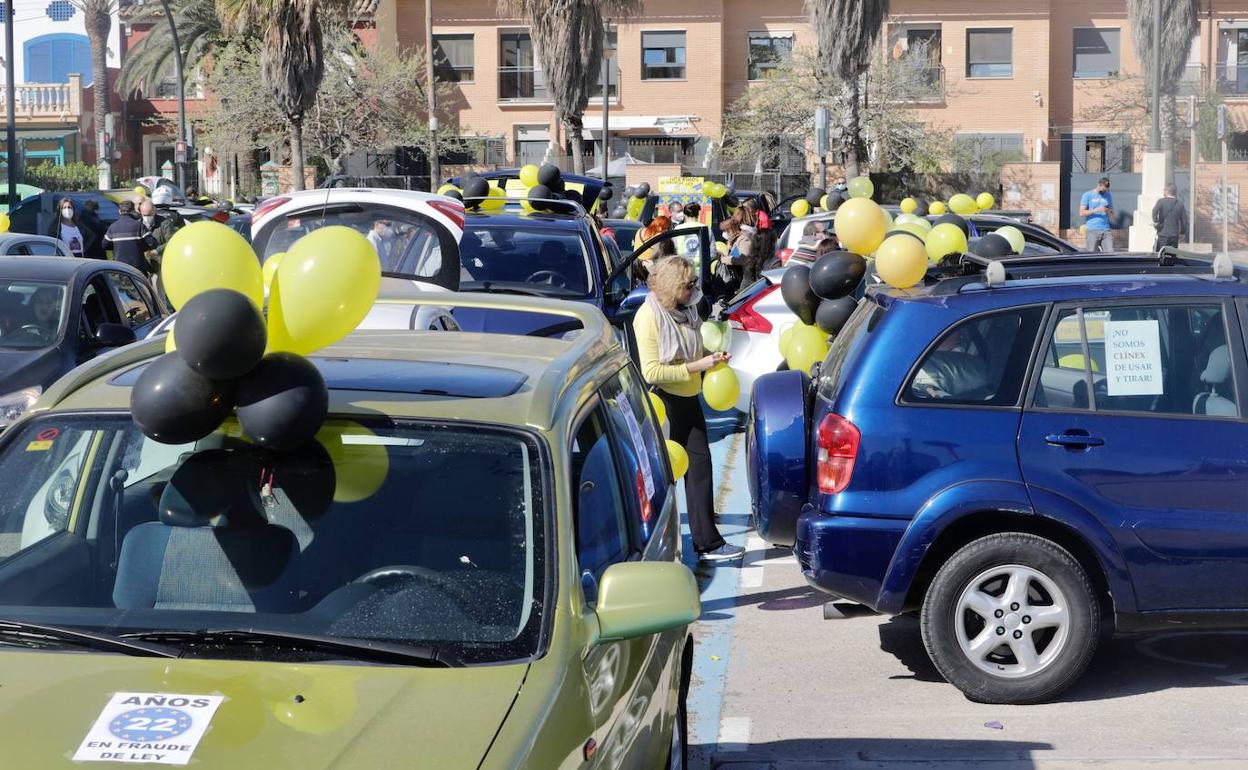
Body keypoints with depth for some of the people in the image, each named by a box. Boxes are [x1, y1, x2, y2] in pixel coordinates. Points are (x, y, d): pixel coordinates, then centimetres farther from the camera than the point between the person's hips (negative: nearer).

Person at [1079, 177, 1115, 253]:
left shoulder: (1108, 196, 16)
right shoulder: (1088, 195, 4)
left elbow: (1112, 214, 17)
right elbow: (1081, 213, -4)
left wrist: (1108, 211, -6)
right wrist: (1096, 210, -14)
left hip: (1106, 230, 3)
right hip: (1092, 231, -3)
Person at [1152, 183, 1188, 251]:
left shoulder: (1161, 201, -3)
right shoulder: (1180, 204, 8)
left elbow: (1155, 210, -23)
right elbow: (1184, 220, 9)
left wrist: (1155, 221, -10)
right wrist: (1182, 233, 20)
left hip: (1163, 234, -3)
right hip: (1175, 235, 4)